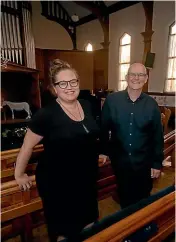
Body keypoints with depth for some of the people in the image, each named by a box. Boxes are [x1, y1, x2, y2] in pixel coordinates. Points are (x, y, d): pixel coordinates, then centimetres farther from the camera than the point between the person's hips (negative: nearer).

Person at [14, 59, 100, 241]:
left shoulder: (87, 106, -3)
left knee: (89, 224, 23)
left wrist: (100, 152, 15)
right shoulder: (46, 114, -20)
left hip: (87, 178, 6)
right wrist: (19, 175, 0)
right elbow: (27, 147, -9)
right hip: (57, 182, -5)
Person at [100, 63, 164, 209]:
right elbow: (104, 128, -1)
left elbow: (158, 136, -2)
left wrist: (157, 163, 0)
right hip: (120, 160, 0)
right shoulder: (112, 100, -10)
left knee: (142, 199, 20)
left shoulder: (152, 104, -8)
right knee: (124, 197, 21)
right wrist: (104, 151, 2)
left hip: (144, 162, 1)